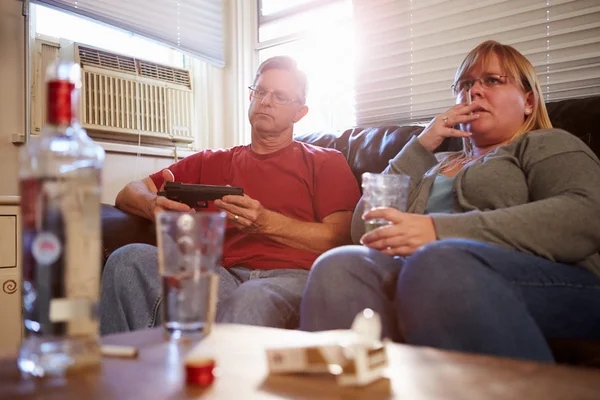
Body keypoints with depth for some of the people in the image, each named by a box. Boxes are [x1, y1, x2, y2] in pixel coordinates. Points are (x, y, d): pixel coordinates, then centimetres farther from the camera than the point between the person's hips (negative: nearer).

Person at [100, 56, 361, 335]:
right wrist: (153, 205, -4)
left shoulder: (326, 162, 19)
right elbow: (129, 194, 21)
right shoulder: (212, 162, 27)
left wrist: (266, 223, -8)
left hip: (291, 278, -3)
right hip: (225, 276, 3)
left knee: (251, 300, -39)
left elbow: (339, 239, 4)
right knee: (131, 258, -24)